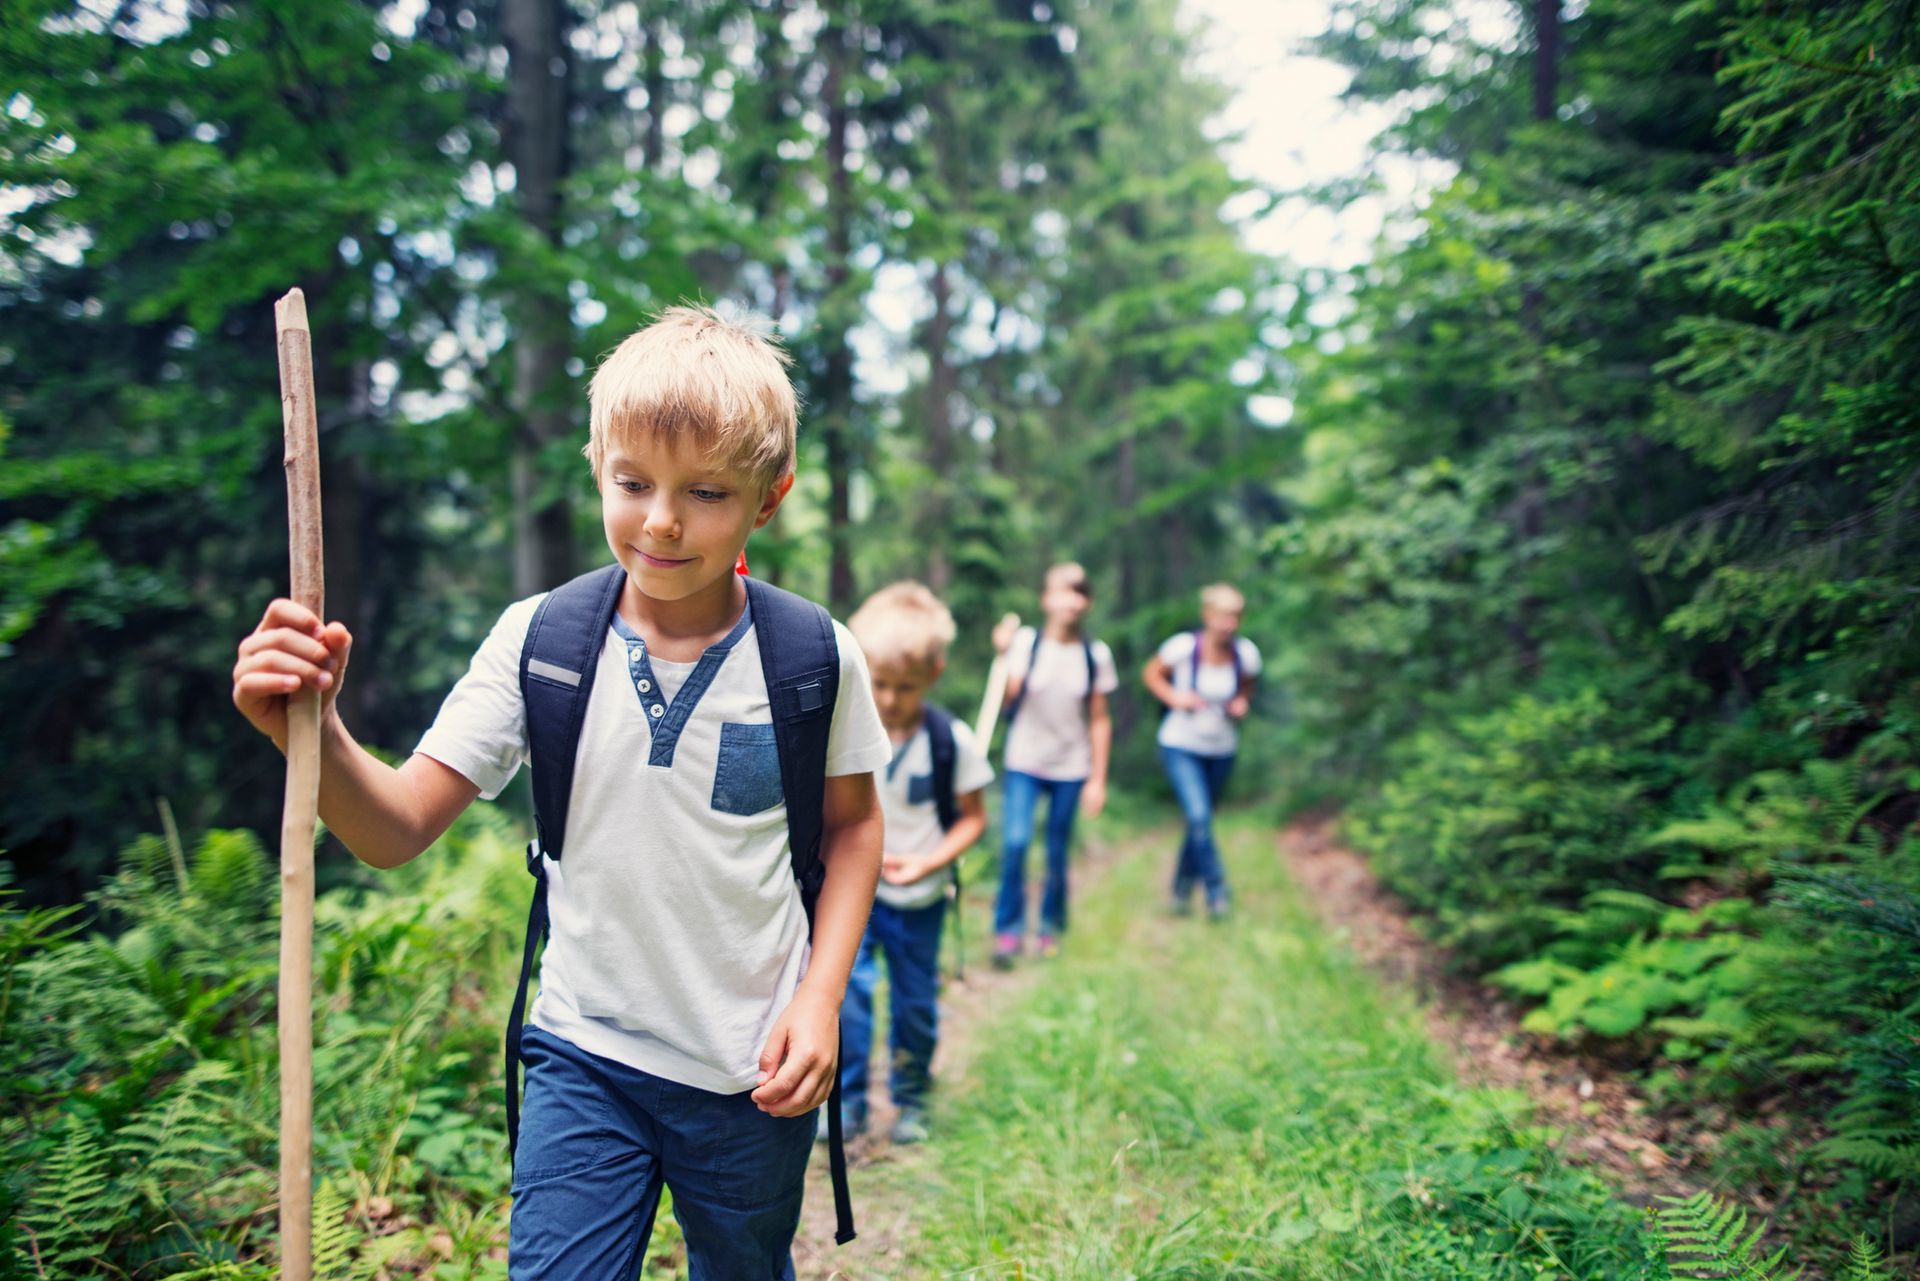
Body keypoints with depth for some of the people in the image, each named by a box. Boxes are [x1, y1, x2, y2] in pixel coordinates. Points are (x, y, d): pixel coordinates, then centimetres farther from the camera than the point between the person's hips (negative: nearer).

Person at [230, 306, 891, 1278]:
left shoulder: (817, 657, -12)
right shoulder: (538, 640, -10)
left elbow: (852, 826, 2)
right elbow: (395, 829, -12)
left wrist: (820, 997, -7)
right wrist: (310, 731, -31)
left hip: (751, 1074, 1)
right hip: (585, 1058, 0)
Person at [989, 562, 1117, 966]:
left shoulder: (1095, 654, -1)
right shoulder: (1025, 640, -6)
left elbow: (1099, 720, 3)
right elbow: (1009, 697, -13)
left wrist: (1098, 780, 2)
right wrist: (1005, 654, -22)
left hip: (1071, 769, 1)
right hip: (1024, 763, -1)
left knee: (1058, 853, 7)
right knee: (1015, 841, -16)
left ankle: (1050, 927, 28)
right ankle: (1008, 930, 0)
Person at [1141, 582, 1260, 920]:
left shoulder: (1246, 654, -11)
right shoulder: (1184, 647, -18)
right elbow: (1152, 673, -1)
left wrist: (1242, 704, -12)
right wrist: (1174, 698, -17)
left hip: (1222, 749, 3)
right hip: (1181, 746, -3)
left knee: (1200, 821, 14)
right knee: (1199, 817, -19)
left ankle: (1182, 889, 33)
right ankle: (1216, 892, -7)